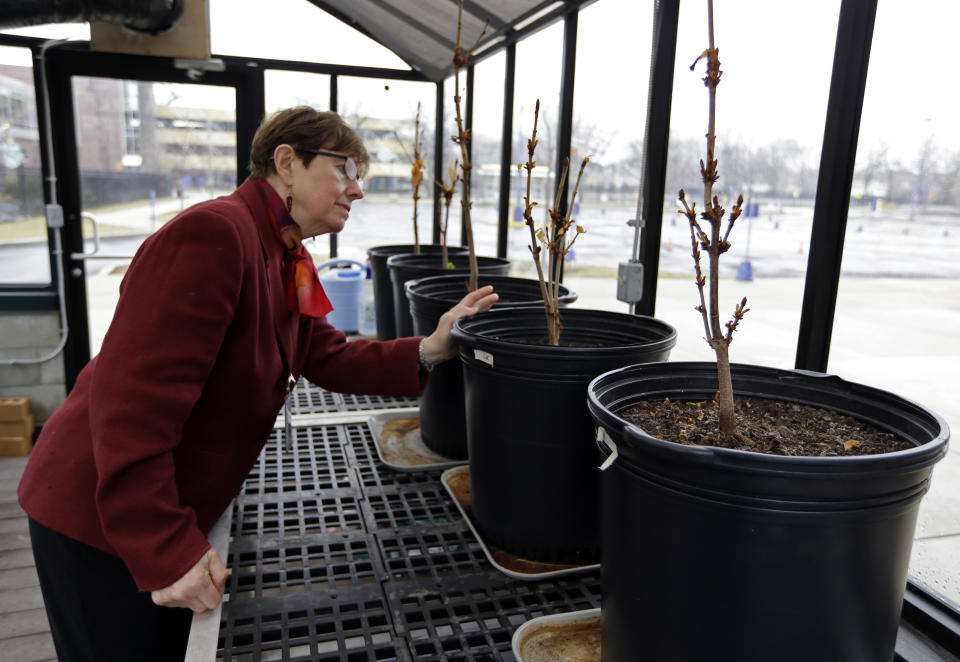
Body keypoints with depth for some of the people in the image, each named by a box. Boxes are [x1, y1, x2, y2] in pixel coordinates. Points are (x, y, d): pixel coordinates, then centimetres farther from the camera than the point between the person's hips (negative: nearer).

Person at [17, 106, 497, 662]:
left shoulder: (290, 260, 6)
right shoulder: (214, 233, -27)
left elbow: (330, 359, 3)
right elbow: (132, 401, -31)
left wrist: (428, 351, -12)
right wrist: (166, 551, -28)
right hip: (98, 518, -9)